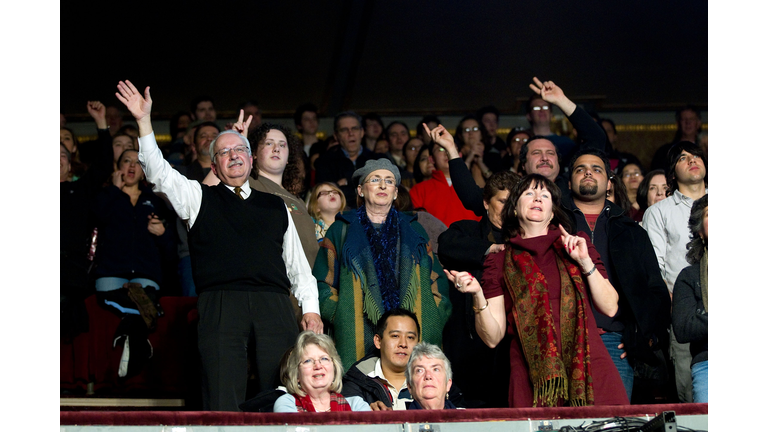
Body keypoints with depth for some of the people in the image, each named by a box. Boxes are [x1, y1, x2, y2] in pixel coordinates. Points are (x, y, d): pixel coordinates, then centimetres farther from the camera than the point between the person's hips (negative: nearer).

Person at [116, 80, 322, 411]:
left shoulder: (275, 206, 24)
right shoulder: (199, 197, 18)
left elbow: (297, 263, 21)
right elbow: (159, 173, 4)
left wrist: (310, 308, 9)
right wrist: (144, 121, -6)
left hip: (275, 308, 2)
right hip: (220, 305, -2)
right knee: (223, 403, -9)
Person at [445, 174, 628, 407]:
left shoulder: (578, 244, 16)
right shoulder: (499, 261, 12)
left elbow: (610, 307, 8)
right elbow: (493, 337, 6)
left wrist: (585, 262, -1)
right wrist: (477, 296, -9)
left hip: (586, 366, 1)